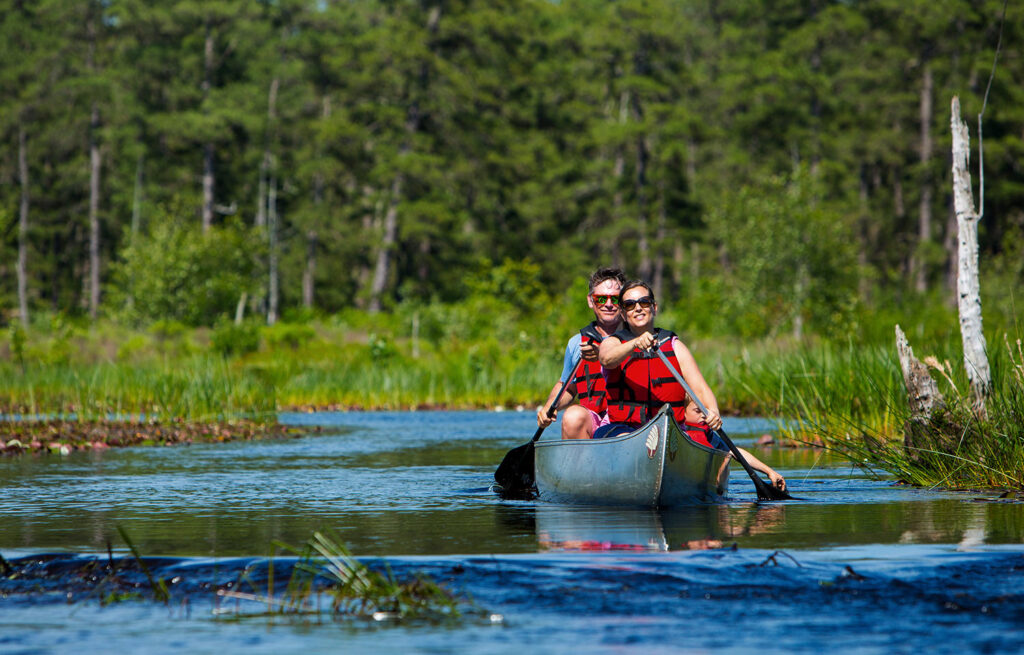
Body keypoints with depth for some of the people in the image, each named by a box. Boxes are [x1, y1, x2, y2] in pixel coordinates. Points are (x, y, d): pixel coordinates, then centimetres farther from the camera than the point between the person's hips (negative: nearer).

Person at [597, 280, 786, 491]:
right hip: (622, 428, -1)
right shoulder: (613, 342, 12)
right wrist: (635, 344, -35)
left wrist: (712, 412, -15)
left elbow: (700, 388, 6)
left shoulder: (674, 346, 18)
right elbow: (607, 359, -14)